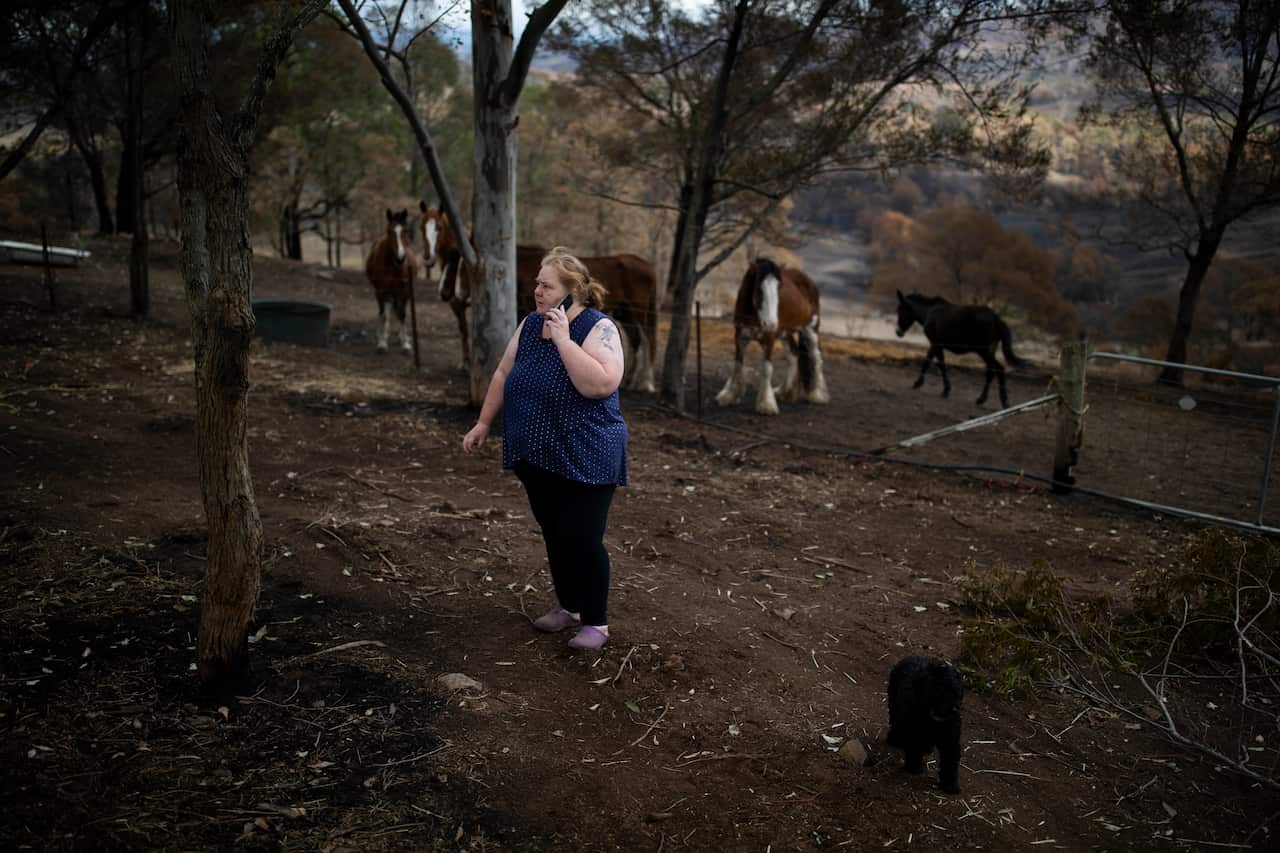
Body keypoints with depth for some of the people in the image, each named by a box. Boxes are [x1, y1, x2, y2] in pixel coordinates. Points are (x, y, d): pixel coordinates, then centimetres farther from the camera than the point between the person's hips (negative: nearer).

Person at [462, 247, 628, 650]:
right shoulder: (530, 325, 7)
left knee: (582, 538, -3)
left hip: (585, 458, -7)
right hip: (537, 455, 7)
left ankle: (596, 621, 11)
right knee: (554, 534, 16)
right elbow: (503, 374, 15)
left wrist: (563, 339, -27)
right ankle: (568, 605, 32)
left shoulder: (598, 328, -15)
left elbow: (601, 384, -30)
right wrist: (483, 423, 13)